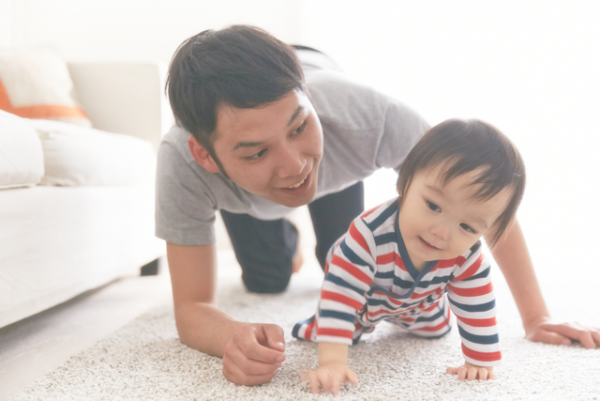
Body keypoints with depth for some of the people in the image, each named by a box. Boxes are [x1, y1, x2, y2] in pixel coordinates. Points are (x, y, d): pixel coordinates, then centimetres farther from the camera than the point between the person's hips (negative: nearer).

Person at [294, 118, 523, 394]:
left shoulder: (468, 259, -38)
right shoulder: (370, 234, -52)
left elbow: (478, 310, -25)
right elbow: (340, 295, -53)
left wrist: (480, 363, -24)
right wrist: (332, 362, -59)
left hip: (419, 306, 4)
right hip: (362, 300, -3)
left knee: (436, 329, 26)